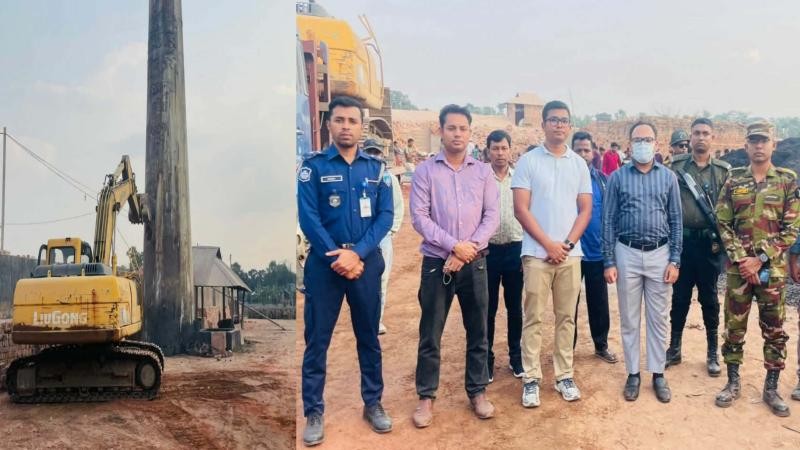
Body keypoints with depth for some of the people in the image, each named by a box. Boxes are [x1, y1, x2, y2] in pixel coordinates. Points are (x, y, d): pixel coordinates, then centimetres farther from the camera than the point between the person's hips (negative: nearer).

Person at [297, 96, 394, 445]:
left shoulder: (376, 167, 5)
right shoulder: (313, 166, -2)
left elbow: (385, 215, -1)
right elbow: (307, 217, -8)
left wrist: (358, 253, -14)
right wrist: (336, 257, -14)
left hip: (367, 262, 2)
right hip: (325, 263, -2)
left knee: (369, 337, 12)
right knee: (317, 340, 3)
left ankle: (373, 403, 26)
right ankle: (313, 412, 14)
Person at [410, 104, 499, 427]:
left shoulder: (483, 171, 6)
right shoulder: (425, 171, 0)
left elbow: (492, 216, 0)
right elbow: (419, 217, -7)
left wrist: (467, 250, -12)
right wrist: (453, 246, -16)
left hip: (475, 263, 2)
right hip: (436, 262, -2)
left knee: (478, 331, 10)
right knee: (430, 334, 5)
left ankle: (478, 392, 25)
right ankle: (426, 397, 17)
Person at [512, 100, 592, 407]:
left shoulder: (579, 164, 9)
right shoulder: (528, 161, -1)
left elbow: (585, 210, 8)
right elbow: (521, 210, -6)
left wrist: (567, 244, -6)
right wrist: (549, 244, -11)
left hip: (571, 253, 3)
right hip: (537, 252, -3)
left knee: (566, 317, 9)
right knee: (533, 318, 1)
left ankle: (565, 375, 19)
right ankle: (531, 379, 9)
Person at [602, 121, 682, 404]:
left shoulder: (668, 177, 4)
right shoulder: (618, 177, 0)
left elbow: (676, 221, 5)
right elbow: (608, 221, 0)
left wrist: (675, 260, -2)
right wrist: (608, 262, -5)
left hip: (659, 254, 1)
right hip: (627, 254, -1)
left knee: (658, 318, 8)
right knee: (629, 318, 7)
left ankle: (658, 374, 20)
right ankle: (633, 373, 19)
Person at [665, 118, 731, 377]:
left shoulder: (723, 170, 3)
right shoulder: (676, 166, 1)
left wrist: (723, 240, -5)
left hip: (709, 243, 0)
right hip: (681, 240, 0)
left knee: (709, 298, 9)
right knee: (680, 297, 8)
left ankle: (712, 353, 21)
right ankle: (674, 349, 21)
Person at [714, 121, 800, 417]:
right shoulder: (734, 180, 3)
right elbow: (723, 223, 1)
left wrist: (760, 259, -12)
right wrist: (741, 258, -10)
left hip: (773, 269, -1)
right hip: (738, 267, 1)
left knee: (774, 330, 7)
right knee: (734, 327, 7)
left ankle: (771, 389, 20)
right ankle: (733, 382, 22)